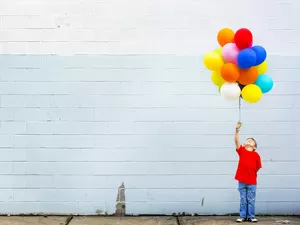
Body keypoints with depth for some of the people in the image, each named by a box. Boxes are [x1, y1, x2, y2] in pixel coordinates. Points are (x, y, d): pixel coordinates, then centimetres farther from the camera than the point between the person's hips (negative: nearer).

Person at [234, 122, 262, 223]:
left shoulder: (256, 155, -2)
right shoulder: (241, 151, 0)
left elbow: (258, 167, 4)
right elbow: (236, 141, -13)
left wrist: (251, 174, 5)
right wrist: (237, 130, -25)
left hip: (252, 182, 0)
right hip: (242, 181, 1)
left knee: (251, 200, 7)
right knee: (243, 200, 9)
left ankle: (251, 216, 16)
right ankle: (242, 216, 16)